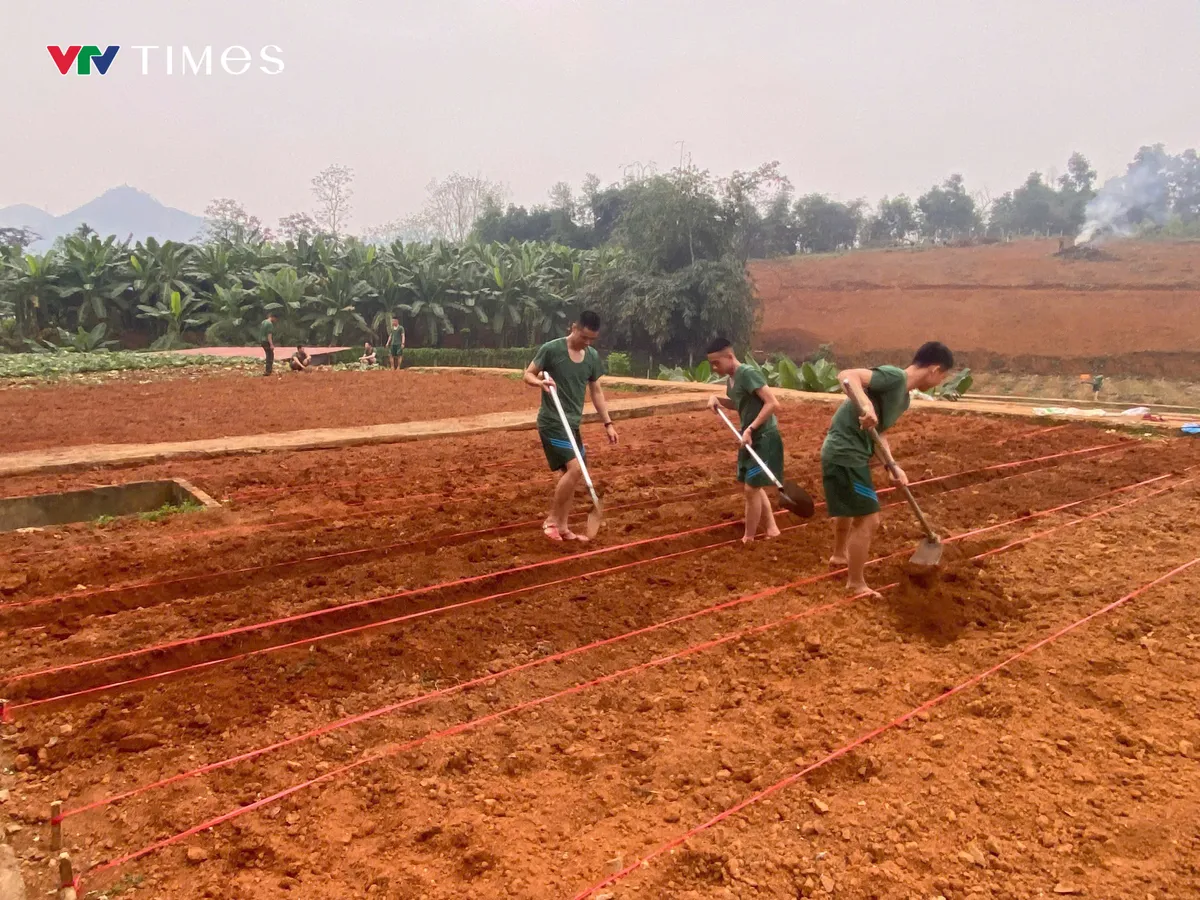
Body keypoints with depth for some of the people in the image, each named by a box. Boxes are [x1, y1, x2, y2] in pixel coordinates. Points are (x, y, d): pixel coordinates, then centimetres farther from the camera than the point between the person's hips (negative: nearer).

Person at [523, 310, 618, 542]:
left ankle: (562, 527, 18)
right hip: (552, 422, -7)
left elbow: (596, 391, 14)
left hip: (572, 424, 7)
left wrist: (607, 423, 10)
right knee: (575, 468, -17)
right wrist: (540, 382, -27)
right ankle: (551, 520, -1)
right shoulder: (551, 349, -12)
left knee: (571, 473, 7)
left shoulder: (593, 356, 6)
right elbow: (528, 375, -4)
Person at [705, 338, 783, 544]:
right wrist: (717, 399, 5)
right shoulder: (732, 378, 8)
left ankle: (748, 540, 8)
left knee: (751, 488, -5)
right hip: (750, 438, 10)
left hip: (764, 438, -10)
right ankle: (771, 529, 31)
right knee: (751, 486, 18)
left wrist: (751, 429, -26)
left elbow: (772, 403, -25)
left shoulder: (748, 373, -20)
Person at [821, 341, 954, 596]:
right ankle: (856, 584, 13)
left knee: (849, 509, 32)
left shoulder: (903, 398, 12)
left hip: (848, 453, 11)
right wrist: (866, 405, -43)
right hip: (845, 454, -11)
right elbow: (846, 375, -29)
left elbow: (879, 432, 15)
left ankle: (839, 555, 56)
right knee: (868, 519, -3)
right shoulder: (895, 377, -17)